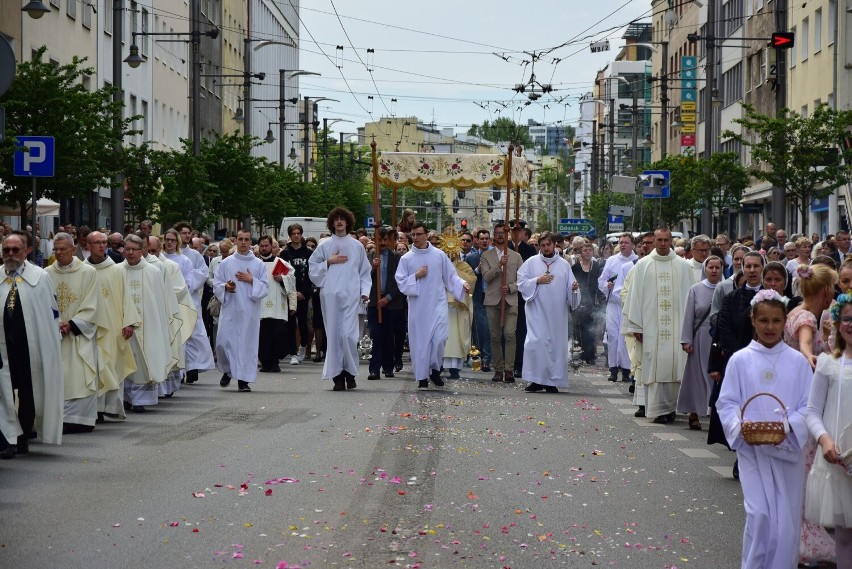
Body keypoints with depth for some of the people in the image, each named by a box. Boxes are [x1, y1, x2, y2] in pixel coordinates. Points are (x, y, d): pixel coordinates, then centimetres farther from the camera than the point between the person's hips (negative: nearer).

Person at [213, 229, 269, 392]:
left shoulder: (259, 264, 7)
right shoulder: (226, 263, 7)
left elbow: (265, 288, 5)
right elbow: (216, 285, 8)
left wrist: (252, 280, -9)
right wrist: (226, 287, -12)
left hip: (250, 311, 0)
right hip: (230, 309, 0)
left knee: (247, 342, -2)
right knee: (224, 341, -7)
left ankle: (243, 380, 4)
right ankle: (227, 371, 19)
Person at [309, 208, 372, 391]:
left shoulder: (357, 246, 10)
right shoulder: (324, 245, 9)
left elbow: (365, 271, 13)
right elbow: (312, 267, 11)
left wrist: (365, 291, 2)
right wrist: (328, 262, -3)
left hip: (350, 295, -1)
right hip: (330, 295, 1)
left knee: (348, 334, -10)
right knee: (334, 335, -1)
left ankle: (350, 373, 3)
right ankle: (337, 376, 2)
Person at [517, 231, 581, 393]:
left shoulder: (564, 265, 9)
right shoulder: (531, 263, 5)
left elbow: (570, 288, 8)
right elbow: (521, 283, 1)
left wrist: (574, 288, -14)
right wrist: (538, 281, -11)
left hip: (557, 313, 2)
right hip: (537, 312, -2)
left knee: (556, 344, 1)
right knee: (535, 343, -12)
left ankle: (552, 381, 9)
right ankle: (537, 379, -5)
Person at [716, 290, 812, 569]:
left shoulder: (797, 361, 3)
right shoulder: (740, 360, 2)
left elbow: (808, 406, 1)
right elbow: (726, 403, 2)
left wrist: (788, 426, -17)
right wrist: (741, 426, -17)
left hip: (788, 449, 1)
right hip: (752, 450, -1)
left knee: (787, 519, 2)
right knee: (759, 514, -10)